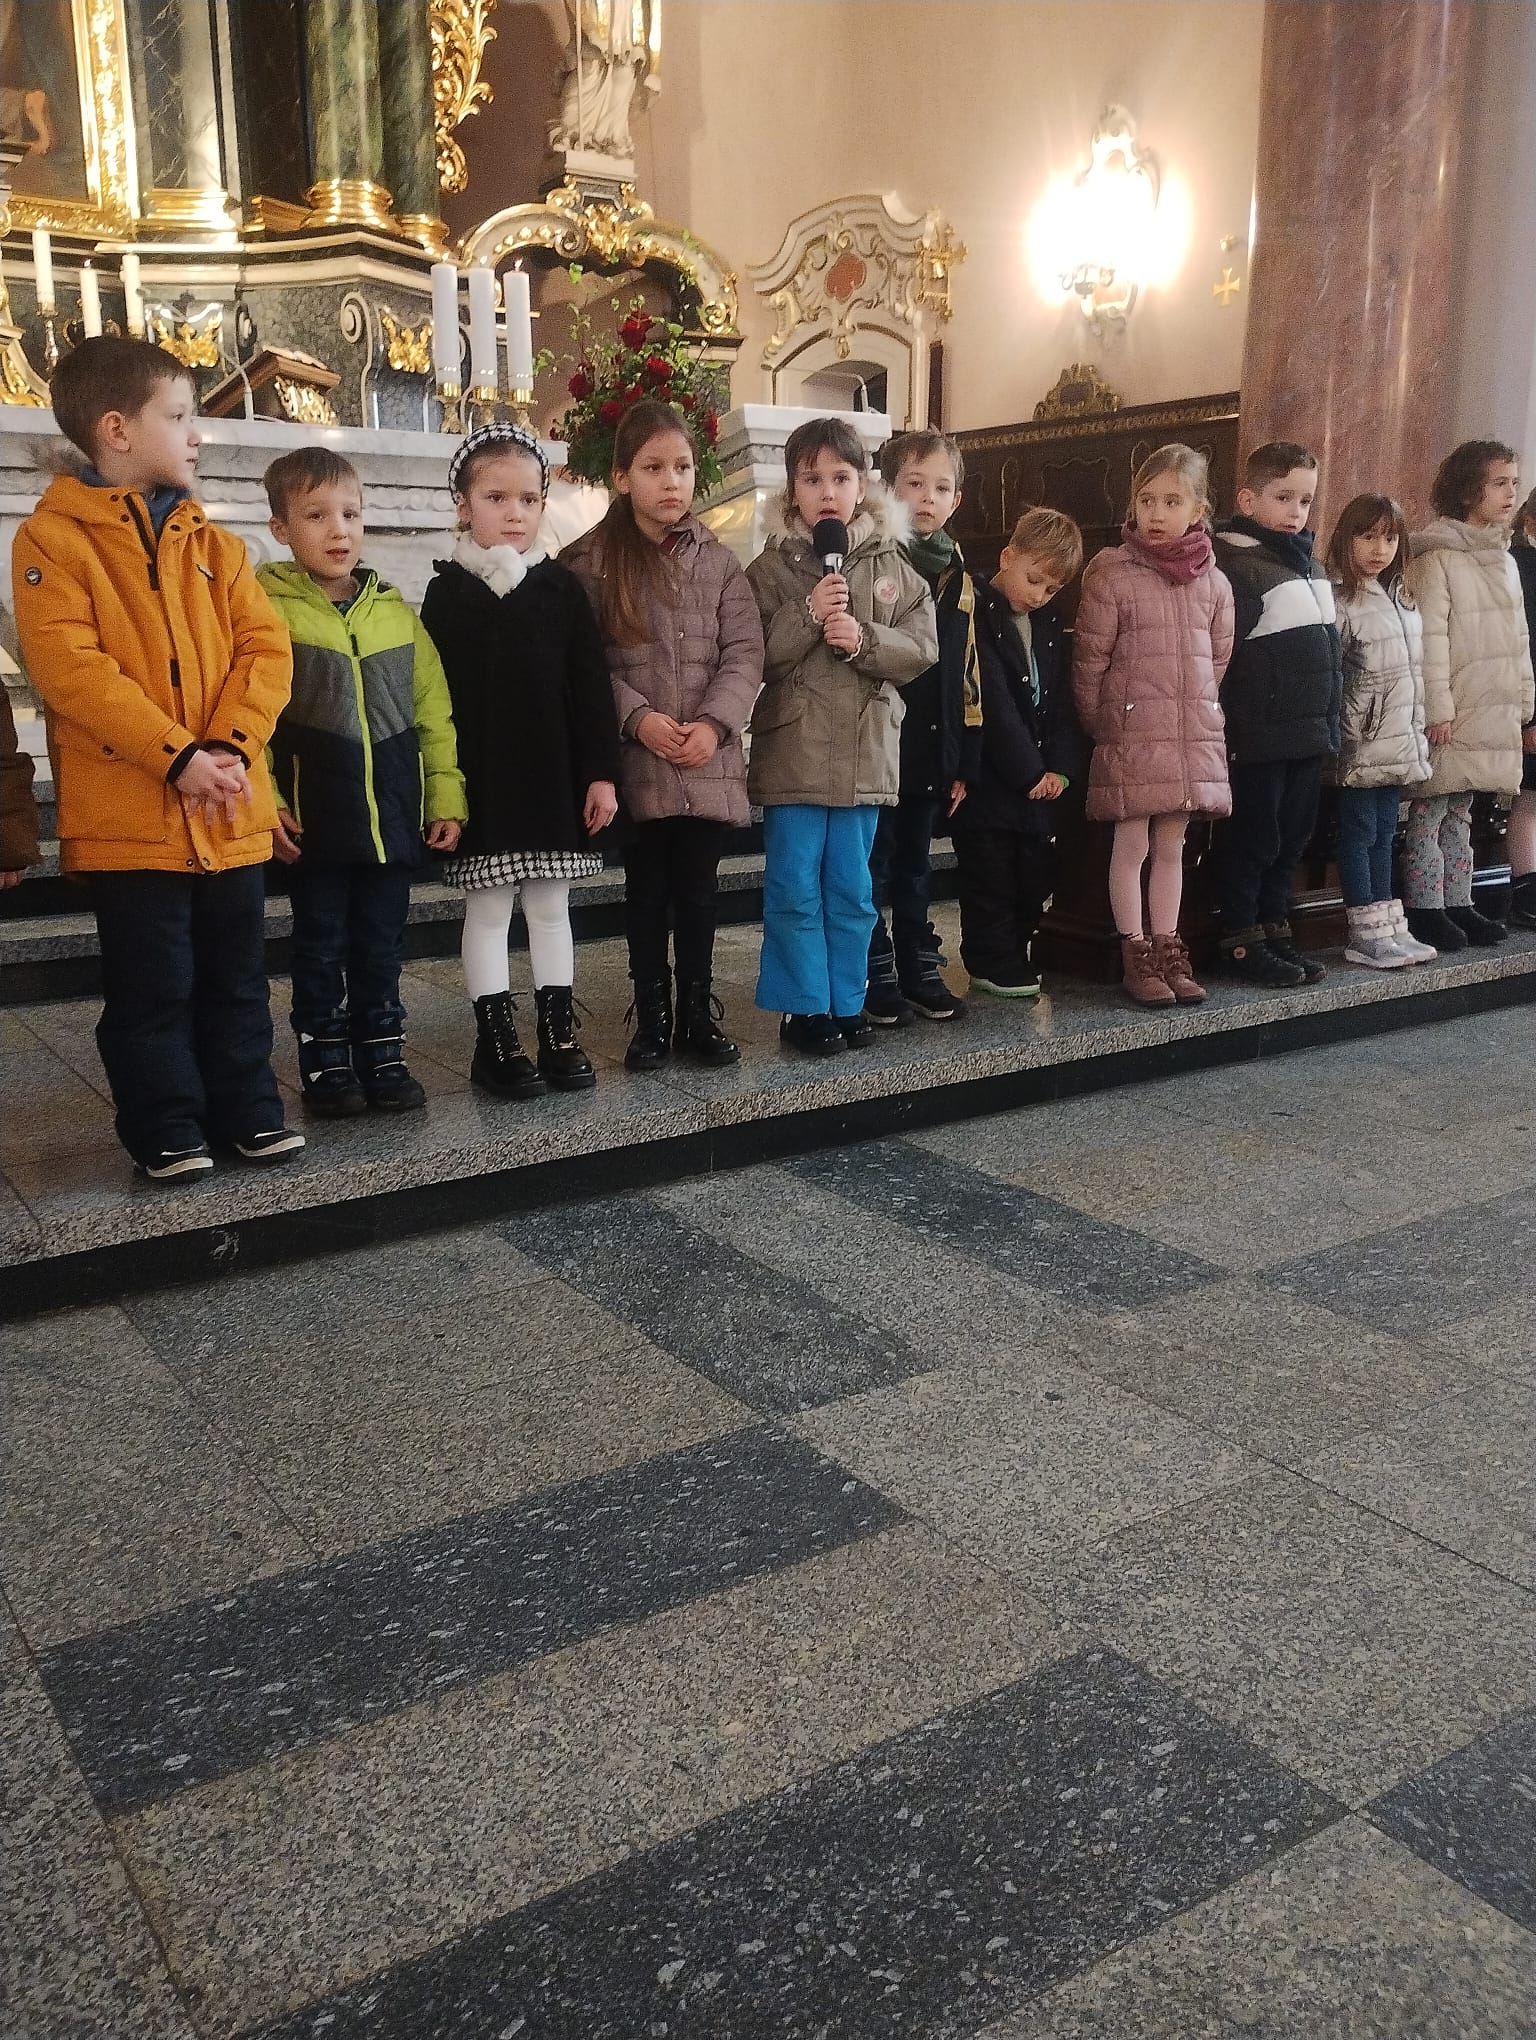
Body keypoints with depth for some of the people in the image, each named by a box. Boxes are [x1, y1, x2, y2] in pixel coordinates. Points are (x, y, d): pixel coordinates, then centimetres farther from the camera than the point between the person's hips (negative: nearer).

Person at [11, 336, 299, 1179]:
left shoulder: (212, 542, 11)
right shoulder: (53, 537, -5)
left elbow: (265, 648, 2)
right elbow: (70, 669, -15)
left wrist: (231, 746, -14)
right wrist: (176, 757, -21)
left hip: (229, 810, 5)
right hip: (128, 815, -4)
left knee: (236, 975, 13)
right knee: (152, 985, 5)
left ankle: (247, 1108, 26)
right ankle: (166, 1127, 18)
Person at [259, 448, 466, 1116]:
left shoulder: (396, 611, 7)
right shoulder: (269, 610, -4)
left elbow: (433, 710, 8)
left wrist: (446, 795, 4)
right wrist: (264, 802, -13)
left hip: (393, 816, 3)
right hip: (315, 820, -3)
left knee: (381, 943, 12)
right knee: (321, 946, 8)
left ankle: (382, 1052, 25)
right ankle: (325, 1060, 21)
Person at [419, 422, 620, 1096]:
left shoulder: (560, 586, 4)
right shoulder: (447, 592, -1)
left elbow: (591, 685, 2)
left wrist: (601, 773, -2)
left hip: (554, 778, 2)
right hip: (482, 782, -2)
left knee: (551, 907, 10)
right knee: (487, 910, 5)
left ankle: (559, 1035, 19)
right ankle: (496, 1042, 13)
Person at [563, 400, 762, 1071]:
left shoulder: (717, 561, 6)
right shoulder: (591, 562, -1)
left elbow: (745, 651, 1)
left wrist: (714, 722, -12)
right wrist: (638, 717, -16)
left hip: (710, 761, 2)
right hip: (636, 761, -1)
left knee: (697, 890, 9)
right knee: (647, 890, 8)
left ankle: (698, 1011, 23)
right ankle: (651, 1015, 20)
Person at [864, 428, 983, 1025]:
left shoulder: (959, 580, 11)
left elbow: (967, 675, 14)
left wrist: (965, 763, 12)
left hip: (931, 755, 6)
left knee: (913, 866, 16)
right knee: (873, 867, 4)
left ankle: (919, 969, 25)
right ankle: (876, 976, 13)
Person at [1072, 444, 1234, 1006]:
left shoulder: (1213, 581, 7)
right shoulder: (1110, 575, -6)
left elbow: (1220, 658, 15)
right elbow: (1089, 661, -5)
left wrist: (1198, 710, 12)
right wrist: (1101, 724, -1)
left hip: (1196, 737, 4)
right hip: (1131, 735, -4)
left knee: (1171, 847, 11)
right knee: (1132, 847, 1)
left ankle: (1168, 949, 20)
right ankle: (1136, 955, 10)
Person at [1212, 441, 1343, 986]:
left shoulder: (1313, 567, 15)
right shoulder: (1237, 565, -12)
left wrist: (1330, 724, 18)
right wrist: (1226, 733, -20)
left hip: (1309, 735, 8)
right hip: (1259, 737, -8)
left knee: (1292, 838, 13)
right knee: (1254, 839, 1)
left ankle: (1275, 931, 24)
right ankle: (1240, 941, 11)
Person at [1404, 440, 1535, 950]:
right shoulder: (1437, 558, -8)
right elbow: (1430, 637, -14)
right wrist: (1437, 708, -17)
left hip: (1493, 714, 8)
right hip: (1450, 715, -7)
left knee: (1459, 812, 13)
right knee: (1429, 812, -2)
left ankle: (1457, 904, 18)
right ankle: (1425, 909, 3)